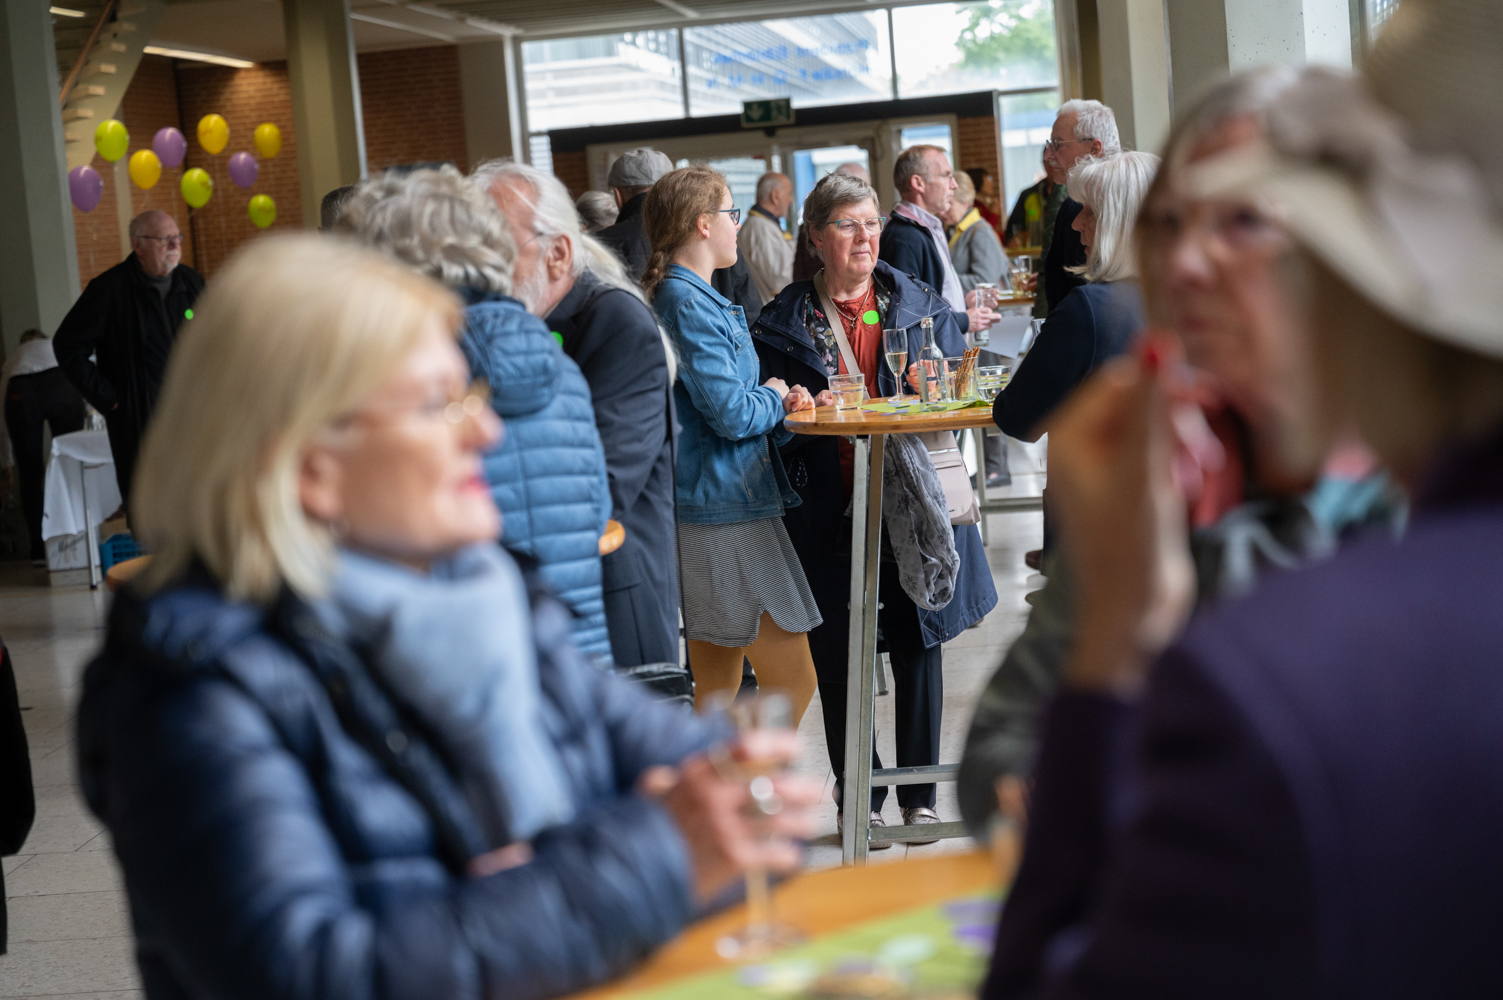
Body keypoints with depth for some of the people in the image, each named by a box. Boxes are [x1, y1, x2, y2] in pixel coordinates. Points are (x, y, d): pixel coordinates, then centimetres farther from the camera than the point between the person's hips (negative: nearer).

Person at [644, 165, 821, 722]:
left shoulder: (681, 296, 16)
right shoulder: (691, 304, -15)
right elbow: (731, 414, -19)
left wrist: (775, 404, 7)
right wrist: (775, 399, 1)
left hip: (702, 507, 10)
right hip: (726, 513, -10)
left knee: (716, 689, 14)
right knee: (792, 683, -7)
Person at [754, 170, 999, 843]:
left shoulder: (923, 306, 9)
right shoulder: (782, 322, 4)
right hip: (827, 512, -1)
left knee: (917, 646, 6)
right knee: (837, 654, 3)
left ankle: (920, 793, 19)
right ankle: (858, 794, 17)